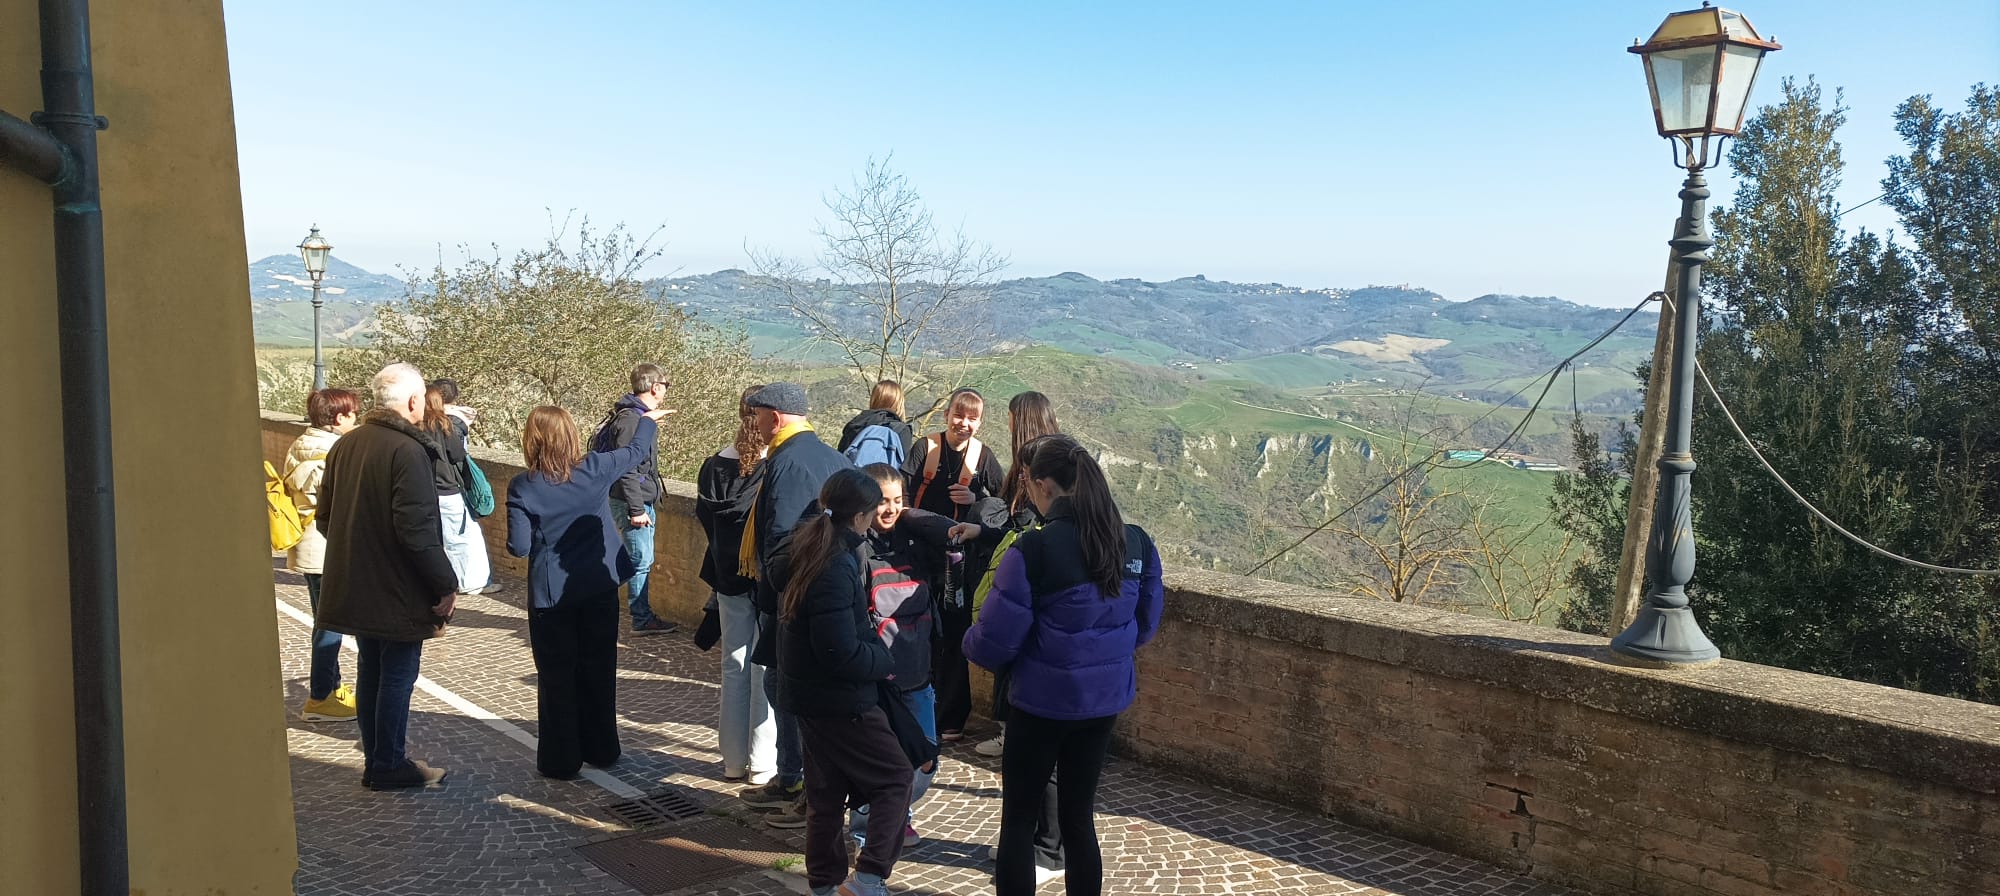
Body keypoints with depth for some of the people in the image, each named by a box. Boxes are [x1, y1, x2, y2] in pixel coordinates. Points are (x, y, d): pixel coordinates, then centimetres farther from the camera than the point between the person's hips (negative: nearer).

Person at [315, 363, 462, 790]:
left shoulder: (344, 445, 8)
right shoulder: (409, 450, -19)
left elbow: (324, 517, 14)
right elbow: (417, 529, -24)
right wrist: (446, 583, -17)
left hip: (353, 587, 8)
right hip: (399, 591, -8)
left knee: (371, 670, 17)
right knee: (398, 674, 4)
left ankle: (375, 761, 26)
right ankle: (389, 765, 12)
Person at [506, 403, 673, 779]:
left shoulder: (522, 488, -13)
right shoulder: (595, 469, -6)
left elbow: (519, 547, -13)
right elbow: (636, 451, 12)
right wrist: (648, 420, 31)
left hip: (551, 595, -3)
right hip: (599, 589, 3)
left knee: (556, 677, 7)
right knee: (599, 670, 16)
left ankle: (561, 760, 13)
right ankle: (601, 749, 27)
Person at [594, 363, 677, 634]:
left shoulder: (638, 415, 13)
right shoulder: (631, 419, -19)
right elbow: (626, 468, -22)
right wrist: (636, 509, -22)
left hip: (642, 500, 10)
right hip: (633, 501, -10)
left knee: (643, 561, 17)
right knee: (641, 561, -3)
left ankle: (644, 615, 26)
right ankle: (642, 620, 5)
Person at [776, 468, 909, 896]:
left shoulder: (806, 548, 4)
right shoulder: (837, 567, -25)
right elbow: (842, 653, -26)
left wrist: (870, 634, 9)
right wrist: (885, 660, -10)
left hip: (808, 692, 9)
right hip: (841, 699, -9)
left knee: (825, 789, 18)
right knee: (895, 777, 2)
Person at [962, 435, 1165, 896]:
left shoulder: (1034, 548, -20)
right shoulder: (1137, 542, -2)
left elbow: (995, 640, -16)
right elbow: (1145, 626, 11)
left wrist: (969, 641, 6)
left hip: (1043, 701, -5)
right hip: (1105, 698, 5)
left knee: (1018, 819, 10)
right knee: (1079, 817, 18)